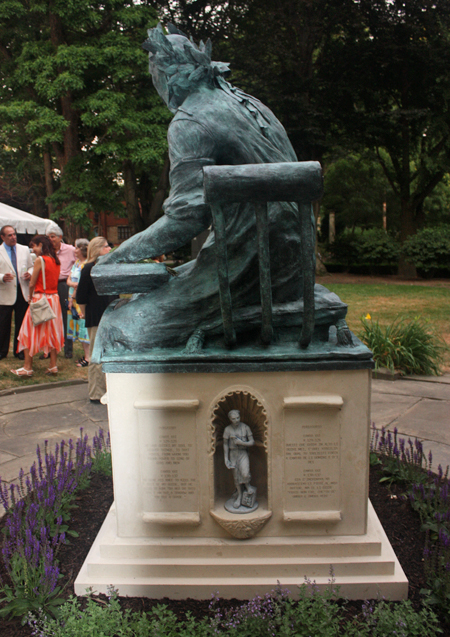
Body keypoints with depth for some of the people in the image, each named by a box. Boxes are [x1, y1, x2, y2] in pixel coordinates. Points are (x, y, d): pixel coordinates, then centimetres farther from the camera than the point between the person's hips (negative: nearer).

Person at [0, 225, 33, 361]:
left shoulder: (25, 250, 9)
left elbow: (31, 266, 15)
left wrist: (30, 273, -7)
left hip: (23, 292, 3)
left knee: (21, 323, 8)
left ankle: (19, 350, 21)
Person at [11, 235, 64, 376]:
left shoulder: (40, 260, -13)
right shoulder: (56, 261, 8)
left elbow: (32, 284, -10)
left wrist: (30, 297, 6)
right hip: (54, 298, 7)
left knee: (30, 332, 3)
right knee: (51, 331, 12)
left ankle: (28, 367, 6)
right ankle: (53, 366, 12)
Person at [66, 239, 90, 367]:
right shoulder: (76, 263, 13)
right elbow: (69, 280, 10)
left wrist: (72, 298, -9)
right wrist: (73, 284, -10)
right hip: (73, 299, 9)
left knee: (84, 326, -7)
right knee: (78, 326, 12)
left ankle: (88, 358, -2)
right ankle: (85, 355, 21)